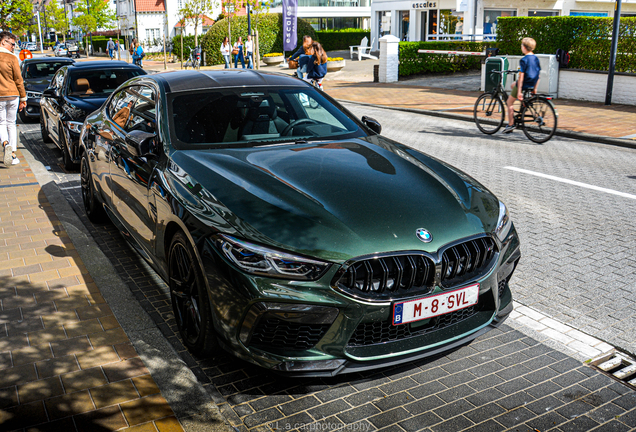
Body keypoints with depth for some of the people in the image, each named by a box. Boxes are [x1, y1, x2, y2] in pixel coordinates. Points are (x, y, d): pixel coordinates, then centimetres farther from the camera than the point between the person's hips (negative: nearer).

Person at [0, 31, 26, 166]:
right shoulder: (12, 58, -7)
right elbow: (18, 80, -5)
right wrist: (23, 98, 3)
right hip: (12, 95, -1)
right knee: (11, 124, 9)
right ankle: (13, 155, 9)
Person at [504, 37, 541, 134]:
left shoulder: (524, 60, -19)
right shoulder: (536, 59, 5)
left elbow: (521, 76, -22)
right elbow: (538, 75, 9)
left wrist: (519, 91, -21)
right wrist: (535, 88, 17)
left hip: (523, 85, -8)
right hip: (532, 85, 9)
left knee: (509, 102, 7)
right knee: (513, 85, 33)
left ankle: (510, 125, 5)